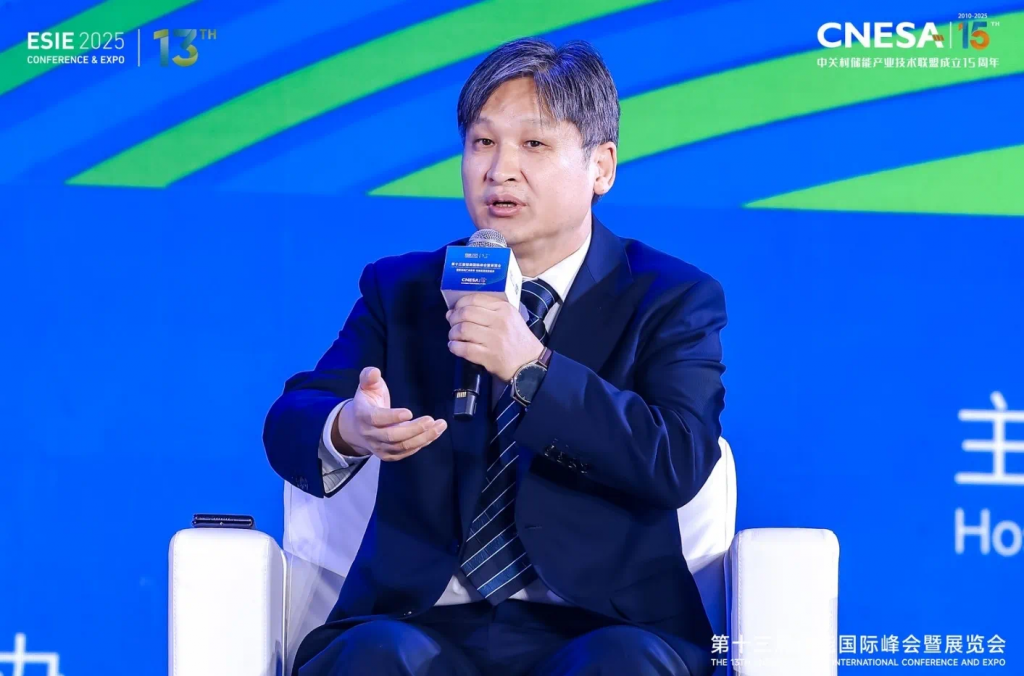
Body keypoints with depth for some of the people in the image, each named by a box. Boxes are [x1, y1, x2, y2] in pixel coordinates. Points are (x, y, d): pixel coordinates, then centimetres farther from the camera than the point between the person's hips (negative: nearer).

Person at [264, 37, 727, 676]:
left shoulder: (674, 299, 8)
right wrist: (347, 430, -23)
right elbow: (288, 427, 2)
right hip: (422, 619, 2)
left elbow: (679, 464, -8)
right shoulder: (401, 291, 15)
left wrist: (532, 368, -19)